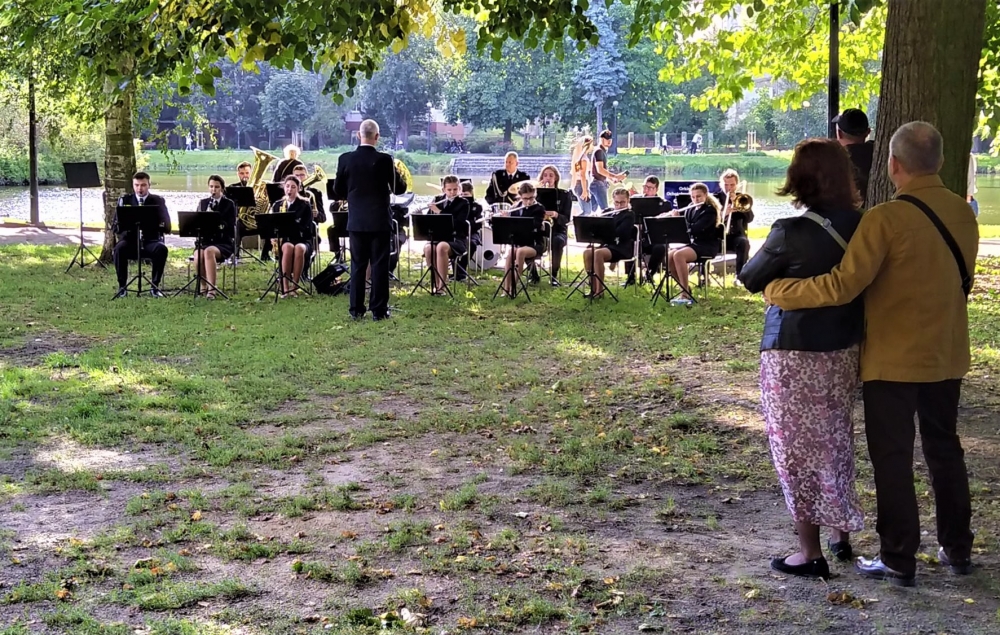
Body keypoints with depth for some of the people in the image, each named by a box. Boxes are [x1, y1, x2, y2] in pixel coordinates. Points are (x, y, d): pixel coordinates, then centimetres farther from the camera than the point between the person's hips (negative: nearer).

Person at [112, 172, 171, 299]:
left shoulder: (158, 201, 7)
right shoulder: (124, 200, 9)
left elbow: (167, 227, -2)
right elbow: (115, 226, 2)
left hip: (151, 241, 0)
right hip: (130, 240, 1)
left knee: (162, 249, -33)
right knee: (119, 249, -32)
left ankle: (155, 286, -18)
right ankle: (122, 287, -17)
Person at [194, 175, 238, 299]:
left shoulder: (229, 204, 4)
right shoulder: (202, 203, 16)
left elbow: (230, 226, -6)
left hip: (223, 242, -3)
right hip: (205, 240, 3)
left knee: (209, 251, -38)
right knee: (198, 256, -33)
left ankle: (211, 288, -38)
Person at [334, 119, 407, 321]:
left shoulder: (345, 159, -4)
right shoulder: (384, 160, -12)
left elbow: (338, 191, 5)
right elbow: (399, 189, -4)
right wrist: (399, 175, 16)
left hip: (356, 221, 3)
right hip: (379, 220, -3)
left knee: (357, 265, 10)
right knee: (379, 265, 2)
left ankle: (356, 309, 11)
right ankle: (378, 310, 3)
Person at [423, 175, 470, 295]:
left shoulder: (463, 203, -1)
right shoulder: (437, 200, 12)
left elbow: (457, 223, -16)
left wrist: (439, 212, -21)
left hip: (457, 239, -4)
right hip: (439, 237, 4)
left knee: (441, 247, -38)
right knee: (427, 248, -33)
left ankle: (442, 286, -33)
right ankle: (435, 283, -20)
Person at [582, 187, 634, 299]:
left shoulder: (629, 215, -2)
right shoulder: (607, 212, 16)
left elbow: (620, 232, -17)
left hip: (622, 248, -6)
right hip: (606, 244, 6)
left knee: (598, 253, -34)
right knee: (587, 252, -25)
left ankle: (600, 291, -28)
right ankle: (593, 288, -19)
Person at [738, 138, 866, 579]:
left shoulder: (791, 233, -19)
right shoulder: (861, 227, -3)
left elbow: (750, 279, -5)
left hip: (794, 353, -6)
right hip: (844, 349, 6)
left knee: (798, 448, 4)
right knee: (835, 442, 20)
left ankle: (809, 552, 9)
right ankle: (842, 533, 32)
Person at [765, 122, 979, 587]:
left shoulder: (886, 218, -21)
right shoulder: (963, 213, 0)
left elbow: (843, 285, -26)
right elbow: (962, 279, 11)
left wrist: (779, 291, -15)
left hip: (893, 358, -6)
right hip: (947, 356, 6)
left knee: (892, 458, 5)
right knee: (944, 448, 19)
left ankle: (898, 561, 11)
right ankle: (957, 549, 28)